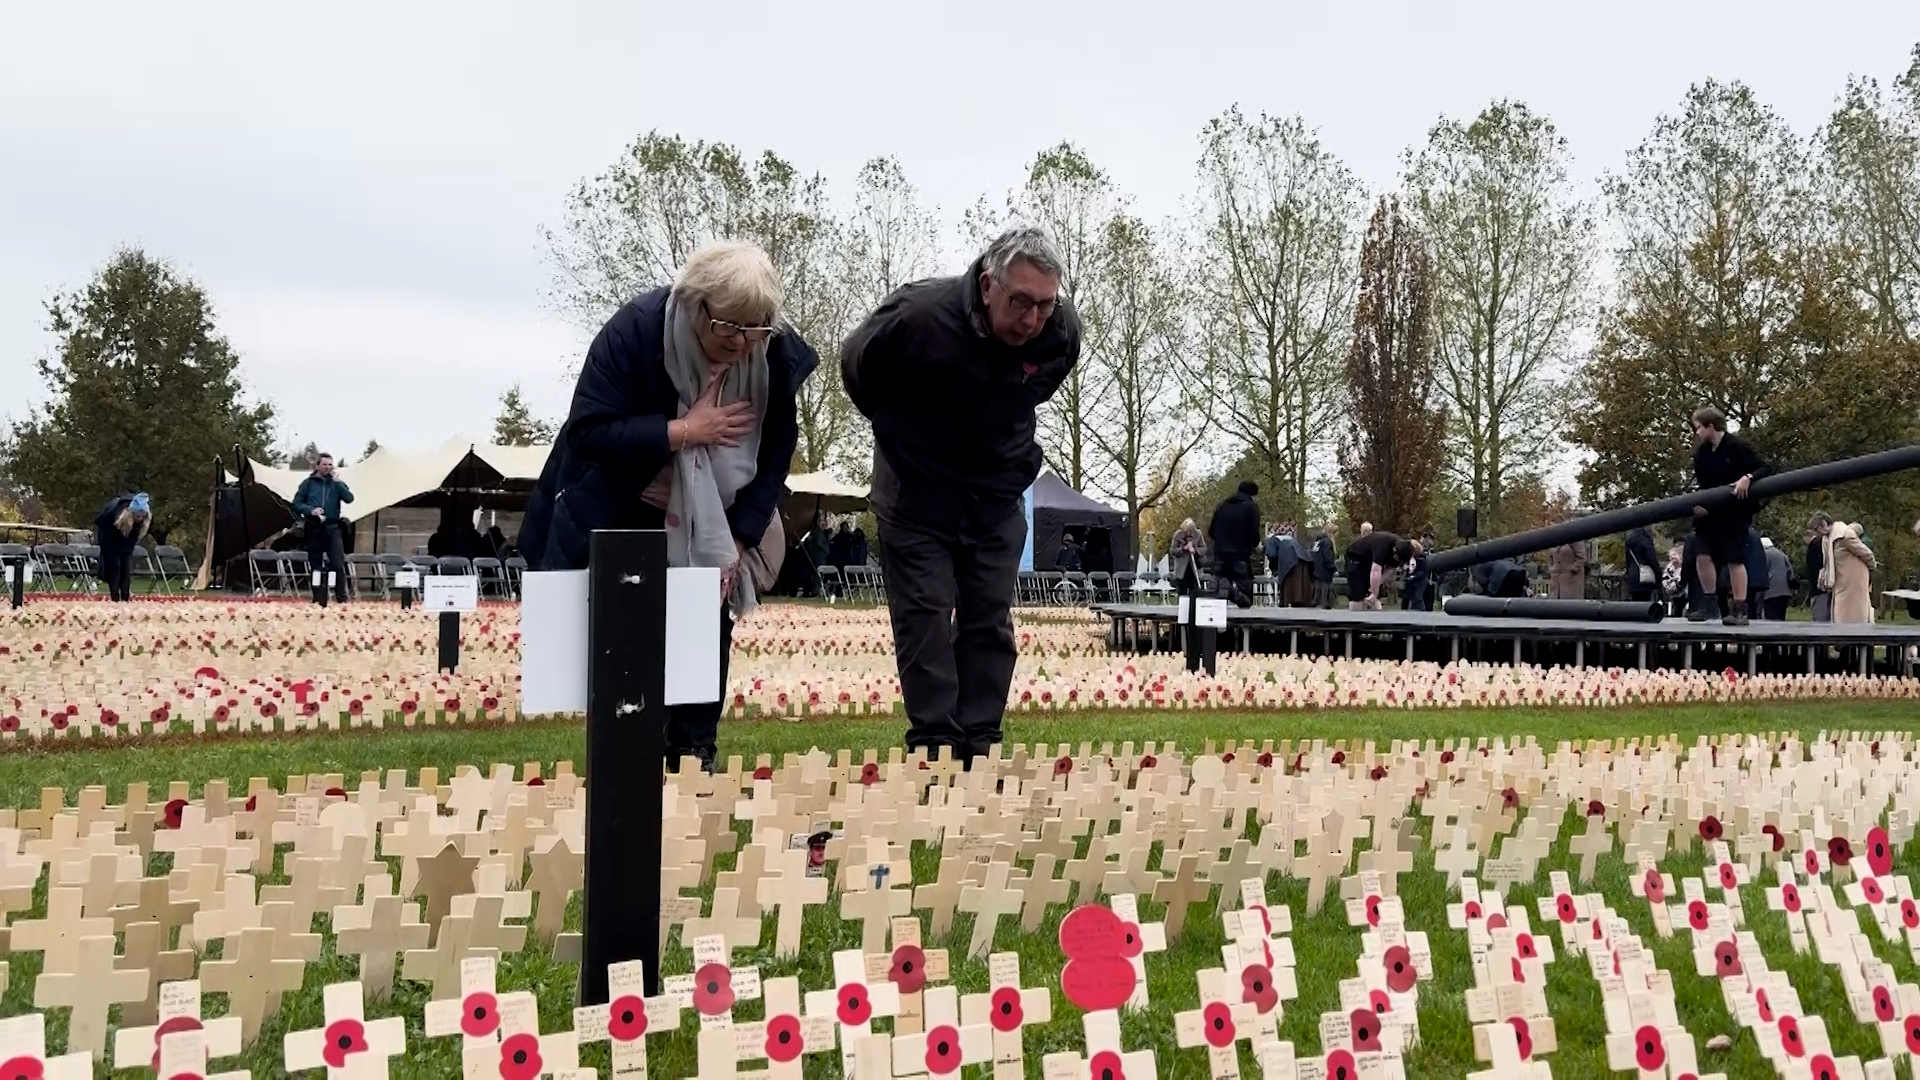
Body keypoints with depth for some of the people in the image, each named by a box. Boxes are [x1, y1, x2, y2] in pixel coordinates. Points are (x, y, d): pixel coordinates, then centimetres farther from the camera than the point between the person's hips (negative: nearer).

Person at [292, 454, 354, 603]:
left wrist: (337, 483, -13)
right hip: (313, 528, 0)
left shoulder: (337, 483, 10)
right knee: (315, 566, 6)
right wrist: (311, 510, -13)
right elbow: (296, 504, 4)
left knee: (338, 564, -10)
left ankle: (342, 598, -9)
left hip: (332, 528, 0)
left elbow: (349, 498, -5)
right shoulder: (308, 483, 7)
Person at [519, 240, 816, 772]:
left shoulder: (776, 355, -18)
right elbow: (588, 431, -30)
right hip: (617, 511, -3)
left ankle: (695, 756, 7)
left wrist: (739, 537, -17)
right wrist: (682, 431, -34)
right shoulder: (634, 330, -27)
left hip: (708, 520, 3)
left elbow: (774, 455, -8)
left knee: (708, 623, -3)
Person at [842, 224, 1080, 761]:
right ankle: (934, 744, 1)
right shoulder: (919, 315, -27)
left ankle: (979, 743, 11)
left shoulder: (1062, 332, -14)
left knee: (992, 620, 4)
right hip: (918, 489, -3)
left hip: (998, 491, 3)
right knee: (924, 615, -5)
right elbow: (857, 365, -5)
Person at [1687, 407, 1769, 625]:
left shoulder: (1737, 447, -10)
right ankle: (1710, 604, 9)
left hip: (1735, 514, -6)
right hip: (1710, 513, 6)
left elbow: (1763, 469, -11)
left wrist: (1747, 478, -30)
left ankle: (1739, 609, -2)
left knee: (1735, 560, -5)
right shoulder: (1701, 454, 8)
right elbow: (1701, 485, 11)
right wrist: (1700, 505, -7)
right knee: (1702, 556, -3)